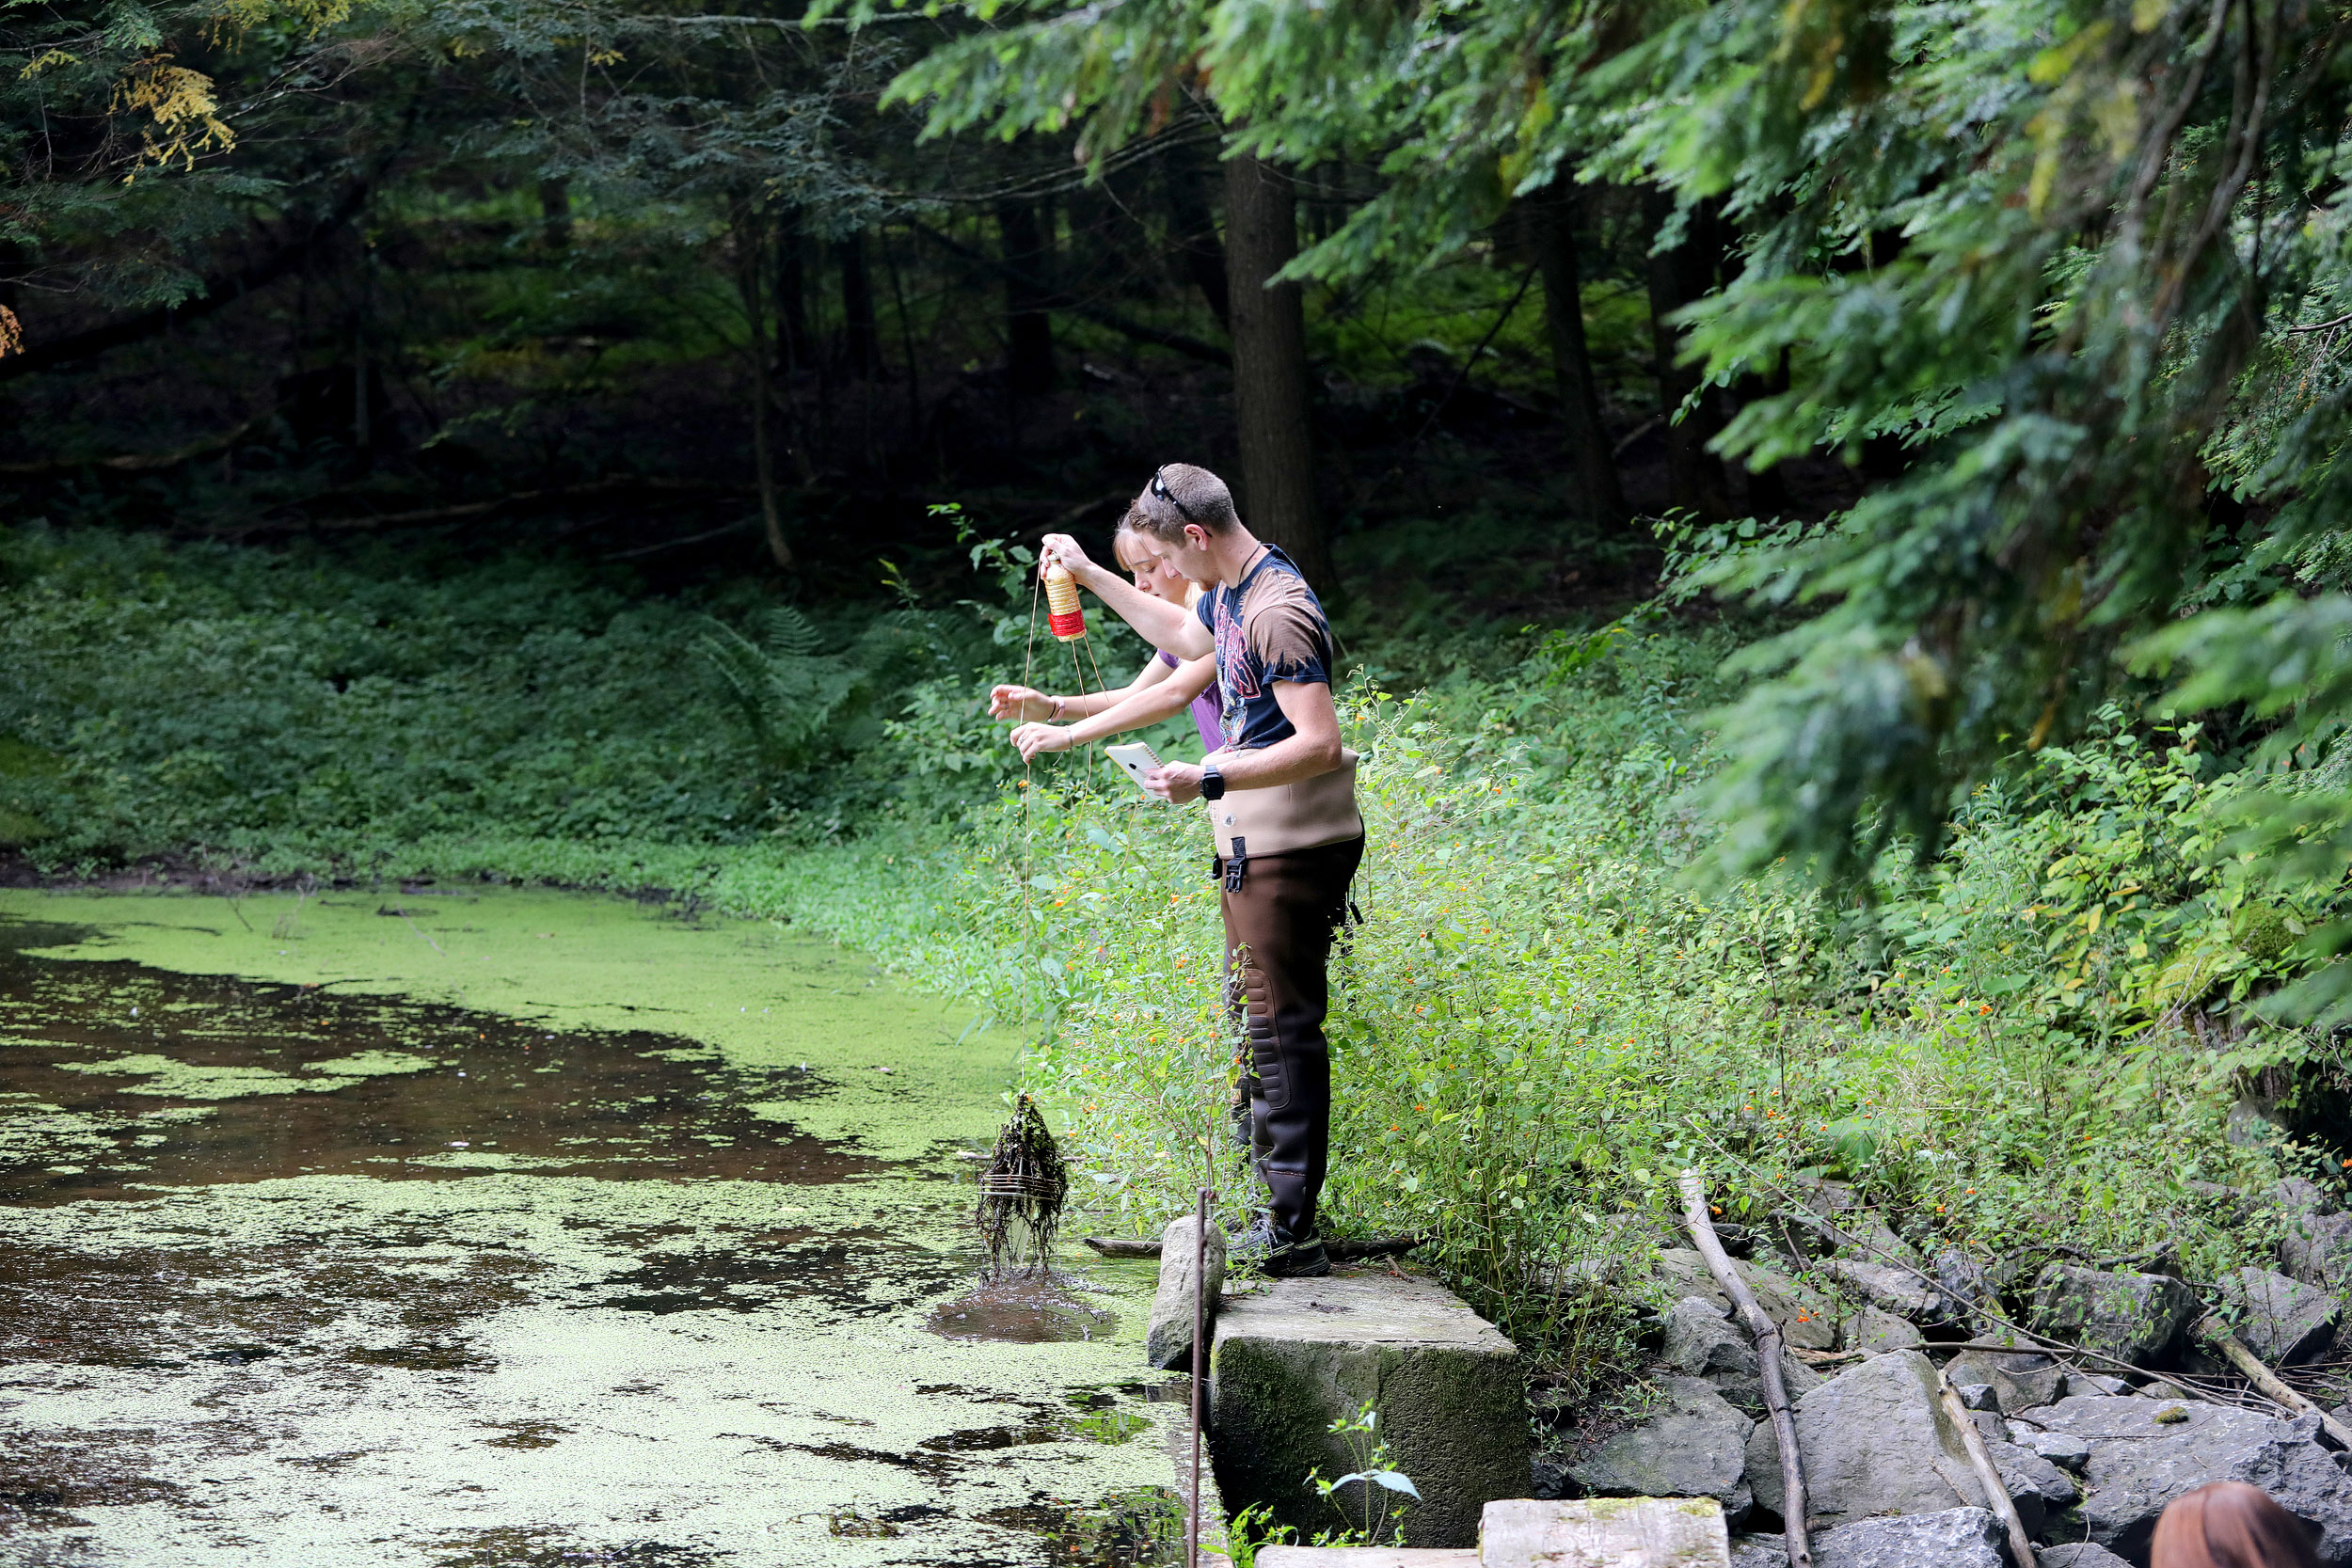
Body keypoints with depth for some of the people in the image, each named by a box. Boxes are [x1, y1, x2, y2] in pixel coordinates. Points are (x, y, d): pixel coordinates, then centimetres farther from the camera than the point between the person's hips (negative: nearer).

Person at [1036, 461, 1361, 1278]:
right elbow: (1184, 635, 36)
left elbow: (1321, 744, -26)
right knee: (1255, 1021, 16)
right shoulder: (1232, 594, 12)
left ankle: (1291, 1236, -7)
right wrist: (1090, 577, 35)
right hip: (1256, 845, 11)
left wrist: (1210, 782, -25)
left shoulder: (1279, 612, -20)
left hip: (1293, 850, -11)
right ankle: (1278, 1215, 23)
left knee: (1281, 1028, -9)